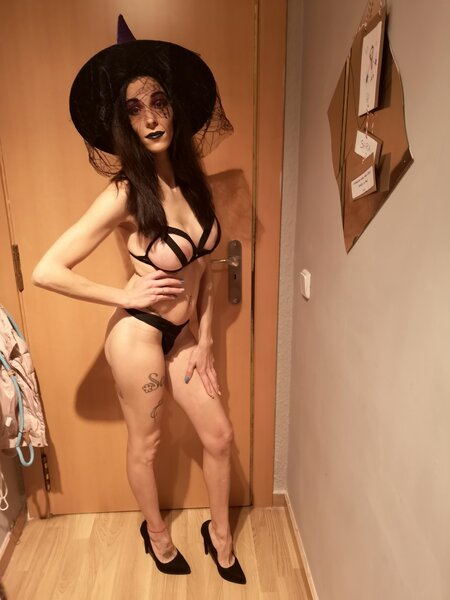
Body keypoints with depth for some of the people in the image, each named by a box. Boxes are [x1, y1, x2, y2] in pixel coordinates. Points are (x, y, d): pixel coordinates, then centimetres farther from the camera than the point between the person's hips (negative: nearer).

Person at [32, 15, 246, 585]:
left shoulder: (190, 179, -3)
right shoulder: (124, 195, -21)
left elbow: (204, 267, 4)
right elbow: (45, 271, -20)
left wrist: (204, 341, 3)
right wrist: (124, 296, -15)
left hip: (182, 333, 7)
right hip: (139, 334, -6)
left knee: (219, 436, 16)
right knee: (145, 446, 17)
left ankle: (219, 533, 43)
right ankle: (156, 532, 47)